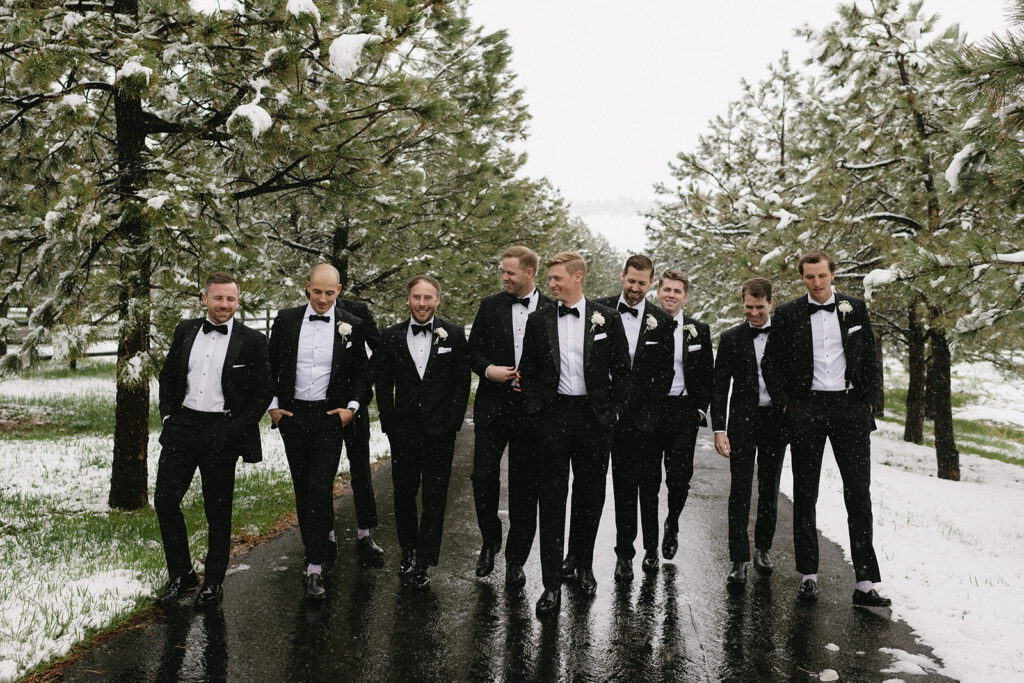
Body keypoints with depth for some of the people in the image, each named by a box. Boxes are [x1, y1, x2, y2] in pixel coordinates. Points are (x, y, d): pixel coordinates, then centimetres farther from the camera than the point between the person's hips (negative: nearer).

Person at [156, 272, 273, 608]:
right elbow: (167, 375, 16)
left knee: (218, 510, 5)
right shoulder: (185, 331, 9)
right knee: (165, 499, 3)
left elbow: (263, 390, -2)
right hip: (182, 426, 4)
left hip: (222, 432, -4)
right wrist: (167, 416, 6)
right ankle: (181, 574, 21)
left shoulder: (252, 341, -3)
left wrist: (238, 429, -8)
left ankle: (214, 581, 22)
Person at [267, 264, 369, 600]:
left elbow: (360, 370, 7)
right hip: (291, 414, 3)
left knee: (320, 488, -9)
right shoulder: (286, 319, 3)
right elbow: (270, 366, 10)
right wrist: (272, 404, 3)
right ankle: (325, 537, 33)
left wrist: (352, 407, -4)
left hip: (330, 416, -3)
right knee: (303, 487, 11)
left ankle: (315, 567, -5)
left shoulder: (351, 325, -1)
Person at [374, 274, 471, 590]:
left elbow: (462, 381, 1)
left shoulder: (454, 334, 1)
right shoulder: (391, 336, 4)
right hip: (403, 430, 2)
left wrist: (453, 422, -6)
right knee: (403, 494, 11)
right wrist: (389, 422, -1)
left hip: (439, 431, -2)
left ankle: (423, 563, 11)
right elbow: (382, 383, 7)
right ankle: (408, 551, 29)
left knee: (434, 498, 2)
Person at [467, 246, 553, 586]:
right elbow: (473, 350, 9)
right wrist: (488, 369, -10)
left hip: (531, 408, -1)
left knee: (524, 487, 6)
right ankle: (490, 542, 23)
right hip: (492, 405, 1)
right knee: (483, 477, -3)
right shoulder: (490, 306, 6)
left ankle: (515, 560, 19)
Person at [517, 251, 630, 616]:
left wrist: (612, 412, -1)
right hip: (553, 417, 0)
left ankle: (582, 564, 32)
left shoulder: (606, 319, 1)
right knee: (552, 499, 0)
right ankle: (552, 584, 5)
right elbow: (527, 371, 8)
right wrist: (535, 409, 0)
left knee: (590, 497, 10)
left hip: (593, 416, 0)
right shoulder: (538, 320, 4)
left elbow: (622, 370, 4)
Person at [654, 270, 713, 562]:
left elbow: (707, 374, 10)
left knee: (680, 477, 0)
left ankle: (672, 525, 26)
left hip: (685, 412, 1)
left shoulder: (699, 330, 7)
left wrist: (701, 409, 2)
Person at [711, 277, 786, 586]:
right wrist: (719, 428, -7)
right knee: (740, 490, -3)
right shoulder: (731, 338, 1)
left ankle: (762, 548, 28)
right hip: (743, 422, -1)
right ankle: (739, 560, 0)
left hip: (776, 421, 1)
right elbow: (719, 386, 0)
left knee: (770, 489, 11)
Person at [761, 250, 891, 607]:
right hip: (806, 409, -1)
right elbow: (770, 363, 6)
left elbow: (871, 359, 11)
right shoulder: (788, 314, 3)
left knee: (859, 493, -2)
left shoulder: (855, 308, 8)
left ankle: (865, 583, 2)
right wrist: (785, 404, -2)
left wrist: (867, 401, 3)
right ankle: (809, 575, 16)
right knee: (805, 495, 5)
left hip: (850, 406, 1)